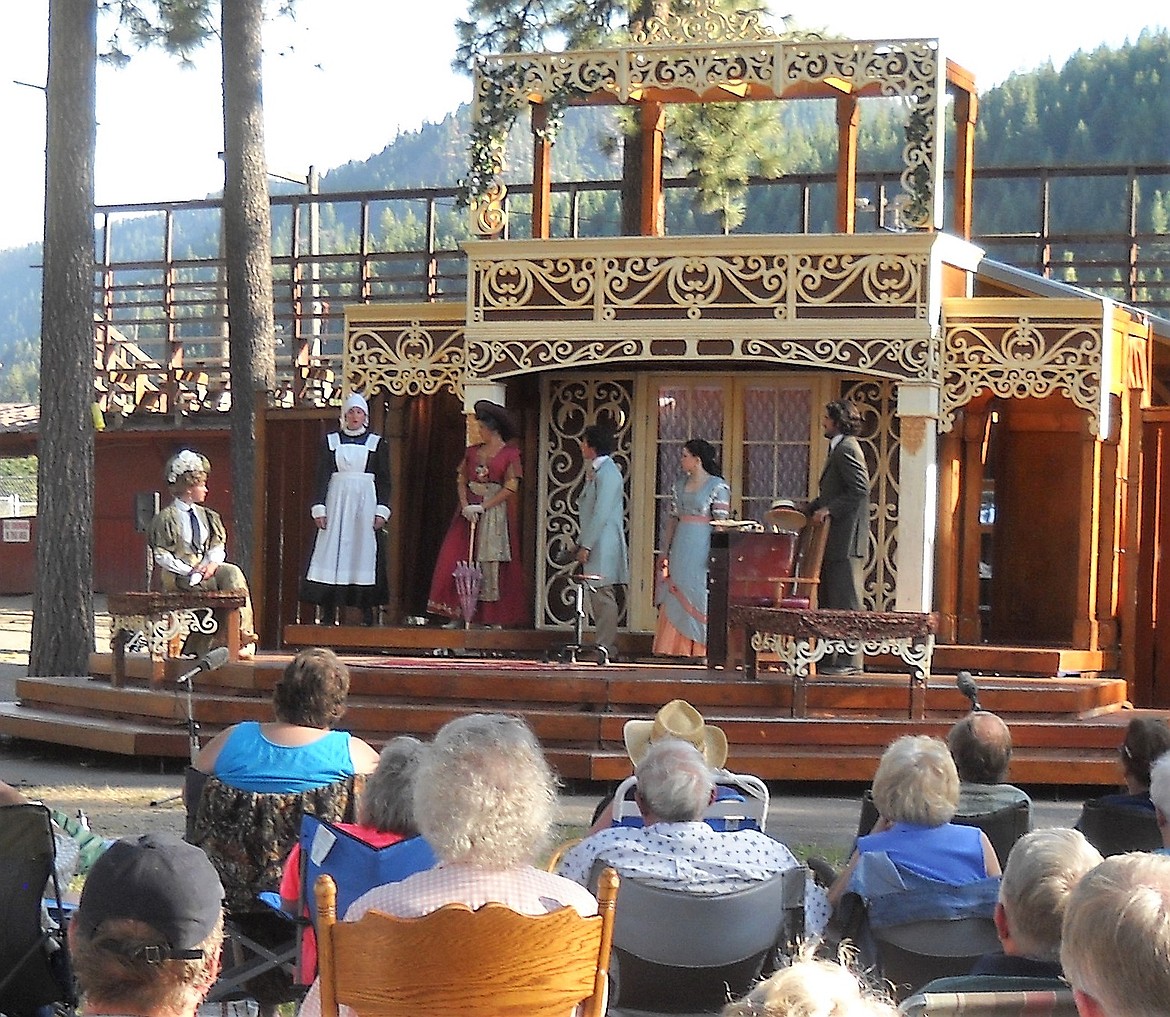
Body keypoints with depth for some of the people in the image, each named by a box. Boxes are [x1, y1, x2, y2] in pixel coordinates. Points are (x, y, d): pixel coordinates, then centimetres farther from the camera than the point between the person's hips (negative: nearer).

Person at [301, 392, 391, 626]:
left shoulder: (376, 443, 8)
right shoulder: (331, 441, 9)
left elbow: (385, 480, 6)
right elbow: (322, 476, 6)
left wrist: (382, 510, -4)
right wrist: (319, 508, -3)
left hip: (366, 501, 0)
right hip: (337, 501, 0)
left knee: (365, 552, -4)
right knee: (332, 551, -6)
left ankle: (367, 613, -1)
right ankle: (328, 614, -7)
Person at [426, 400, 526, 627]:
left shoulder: (510, 453, -2)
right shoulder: (473, 451, 13)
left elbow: (511, 488, -8)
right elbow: (461, 480, 9)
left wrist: (483, 507, -14)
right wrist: (465, 505, -9)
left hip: (495, 512, -5)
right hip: (469, 510, 5)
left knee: (490, 562, -5)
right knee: (458, 558, -4)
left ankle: (491, 616, 0)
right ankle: (459, 613, -2)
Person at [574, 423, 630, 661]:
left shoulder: (607, 473, -13)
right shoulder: (596, 471, 18)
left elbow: (601, 513, -19)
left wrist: (586, 545, -18)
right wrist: (582, 543, 21)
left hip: (604, 546, -10)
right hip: (596, 546, 10)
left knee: (602, 596, -10)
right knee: (599, 598, 10)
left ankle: (606, 648, -10)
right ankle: (606, 647, 12)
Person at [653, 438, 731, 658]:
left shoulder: (718, 486, -6)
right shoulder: (680, 484, 13)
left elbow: (722, 522, -10)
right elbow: (673, 518, 15)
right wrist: (666, 549, 11)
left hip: (702, 547, -6)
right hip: (680, 547, 6)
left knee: (699, 596, -5)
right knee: (676, 596, 3)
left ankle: (701, 647, 1)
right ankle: (677, 647, 7)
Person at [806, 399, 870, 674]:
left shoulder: (847, 449, -12)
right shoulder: (839, 449, 20)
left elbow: (860, 489, -21)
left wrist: (829, 509, -20)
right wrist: (809, 509, 16)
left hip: (845, 539, -11)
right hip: (835, 541, 11)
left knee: (845, 601, -7)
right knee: (828, 600, 11)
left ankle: (849, 661, -5)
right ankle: (830, 658, 14)